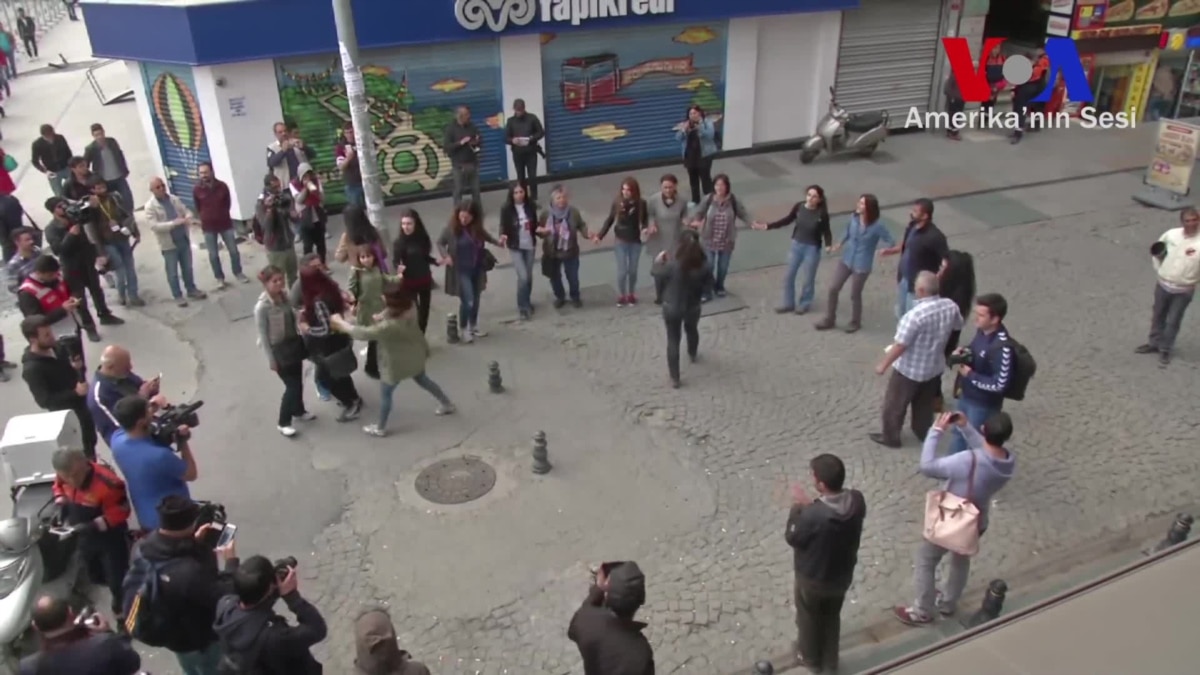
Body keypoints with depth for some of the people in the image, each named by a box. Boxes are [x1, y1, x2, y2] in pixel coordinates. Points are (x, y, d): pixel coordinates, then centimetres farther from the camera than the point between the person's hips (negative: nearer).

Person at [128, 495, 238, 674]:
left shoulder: (141, 548, -22)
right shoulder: (190, 572, -46)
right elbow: (224, 598, -30)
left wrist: (194, 544, -4)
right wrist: (231, 562, -18)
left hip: (168, 632, 7)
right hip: (200, 640, -7)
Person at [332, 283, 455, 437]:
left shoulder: (389, 326, -38)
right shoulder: (408, 312, -15)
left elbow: (363, 334, -29)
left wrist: (341, 324, -18)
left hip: (396, 365, -7)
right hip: (415, 358, 7)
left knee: (385, 394, 16)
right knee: (422, 379, 32)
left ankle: (380, 428, 35)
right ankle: (447, 404, 48)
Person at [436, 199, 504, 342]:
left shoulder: (477, 228, -6)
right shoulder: (452, 228, -15)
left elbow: (486, 237, 11)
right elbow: (440, 243, -3)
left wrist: (498, 241, -8)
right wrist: (446, 256, -19)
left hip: (477, 269, 5)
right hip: (461, 271, -4)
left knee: (476, 300, 16)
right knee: (467, 301, -9)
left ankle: (473, 327, 35)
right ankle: (463, 329, 13)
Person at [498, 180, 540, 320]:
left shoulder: (530, 206, -7)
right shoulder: (506, 209, -16)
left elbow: (535, 224, 5)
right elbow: (503, 226, -9)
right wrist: (503, 235, -30)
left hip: (530, 245, 3)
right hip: (515, 247, -3)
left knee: (529, 276, 15)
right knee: (523, 277, -10)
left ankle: (526, 302, 38)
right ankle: (522, 307, 8)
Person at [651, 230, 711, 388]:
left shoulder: (673, 266, -27)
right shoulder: (703, 266, -19)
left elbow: (654, 272, -9)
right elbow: (708, 283, -2)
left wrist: (658, 260, 9)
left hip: (672, 308, -3)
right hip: (693, 307, 3)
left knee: (673, 340, 9)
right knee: (692, 330, 32)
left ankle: (674, 378, 12)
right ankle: (692, 355, 60)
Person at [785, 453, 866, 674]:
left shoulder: (812, 515, -38)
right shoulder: (857, 501, -21)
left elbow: (792, 538, -19)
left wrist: (798, 507, -10)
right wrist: (811, 505, -4)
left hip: (813, 578, -5)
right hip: (842, 575, 5)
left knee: (809, 618, 25)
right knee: (832, 617, 29)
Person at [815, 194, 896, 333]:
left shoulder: (877, 226, -21)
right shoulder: (853, 217, -6)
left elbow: (891, 243, -18)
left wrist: (887, 250, -34)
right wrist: (840, 244, 5)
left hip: (862, 265, -5)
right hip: (846, 259, 5)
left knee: (855, 294, 7)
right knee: (833, 288, 6)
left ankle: (855, 322, 33)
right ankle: (829, 319, 23)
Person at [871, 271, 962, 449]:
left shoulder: (915, 314, -33)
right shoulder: (950, 306, -12)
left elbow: (900, 345, -27)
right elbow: (958, 326, 10)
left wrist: (883, 365, -14)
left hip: (910, 369, -6)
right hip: (935, 367, 7)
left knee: (894, 404, 15)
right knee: (925, 403, 27)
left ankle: (890, 437, 29)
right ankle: (923, 433, 44)